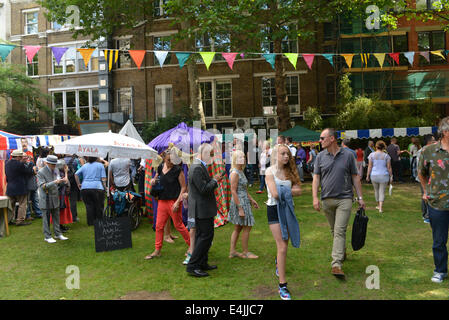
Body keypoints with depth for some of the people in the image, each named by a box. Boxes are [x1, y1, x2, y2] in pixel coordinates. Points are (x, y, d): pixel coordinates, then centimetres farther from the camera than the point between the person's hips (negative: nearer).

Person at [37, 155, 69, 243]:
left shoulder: (56, 170, 6)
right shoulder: (41, 172, -13)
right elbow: (43, 186, -19)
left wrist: (63, 181, -9)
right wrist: (54, 182, -30)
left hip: (55, 198, 6)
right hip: (46, 199, -6)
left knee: (56, 217, 13)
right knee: (46, 218, 4)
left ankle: (58, 234, 23)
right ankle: (47, 236, 14)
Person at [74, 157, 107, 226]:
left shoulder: (84, 166, 15)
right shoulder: (100, 165, 4)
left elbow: (76, 174, 8)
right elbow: (103, 178, -3)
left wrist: (78, 184, 15)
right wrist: (105, 187, 6)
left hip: (84, 188, 3)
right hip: (97, 187, -3)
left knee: (89, 206, 8)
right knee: (99, 206, 7)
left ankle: (91, 222, 9)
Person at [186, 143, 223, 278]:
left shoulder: (198, 166, 14)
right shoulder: (197, 168, -21)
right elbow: (204, 189, -25)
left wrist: (214, 180, 8)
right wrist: (215, 180, -12)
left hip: (201, 208, 11)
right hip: (202, 208, -11)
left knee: (201, 235, 16)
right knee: (206, 235, -6)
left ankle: (202, 263, 26)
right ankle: (192, 266, 0)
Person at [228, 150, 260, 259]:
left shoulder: (241, 171, 12)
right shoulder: (235, 173, -17)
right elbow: (233, 192, -20)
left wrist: (251, 200, 21)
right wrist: (240, 209, -22)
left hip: (244, 202, 10)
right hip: (240, 203, -10)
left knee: (238, 228, 13)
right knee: (247, 227, 0)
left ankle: (232, 251, 21)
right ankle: (245, 252, 12)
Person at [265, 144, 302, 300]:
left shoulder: (289, 171, 7)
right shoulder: (270, 171, -9)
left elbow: (298, 191, -3)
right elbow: (274, 194, -20)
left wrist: (283, 191, -15)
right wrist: (289, 190, -6)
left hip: (287, 209, 5)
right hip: (274, 209, -5)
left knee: (284, 242, 19)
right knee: (282, 246, -10)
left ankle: (278, 262, 53)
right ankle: (282, 285, -3)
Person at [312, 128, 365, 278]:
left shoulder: (348, 155, -1)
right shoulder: (320, 156, 3)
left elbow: (355, 177, 4)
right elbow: (316, 177, 3)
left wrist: (360, 197, 3)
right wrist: (315, 197, -8)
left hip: (344, 199, -3)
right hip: (327, 199, 3)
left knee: (340, 231, -9)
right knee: (334, 230, 15)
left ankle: (336, 264, -10)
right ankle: (342, 251, 38)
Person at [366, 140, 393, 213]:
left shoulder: (372, 155, -3)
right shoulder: (386, 155, -2)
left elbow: (370, 166, -4)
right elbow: (389, 167, -1)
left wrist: (367, 175, 2)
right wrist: (391, 176, 7)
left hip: (374, 175, 1)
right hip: (384, 175, 0)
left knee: (376, 190, 17)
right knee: (382, 191, 4)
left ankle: (378, 205, 32)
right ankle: (381, 207, -6)